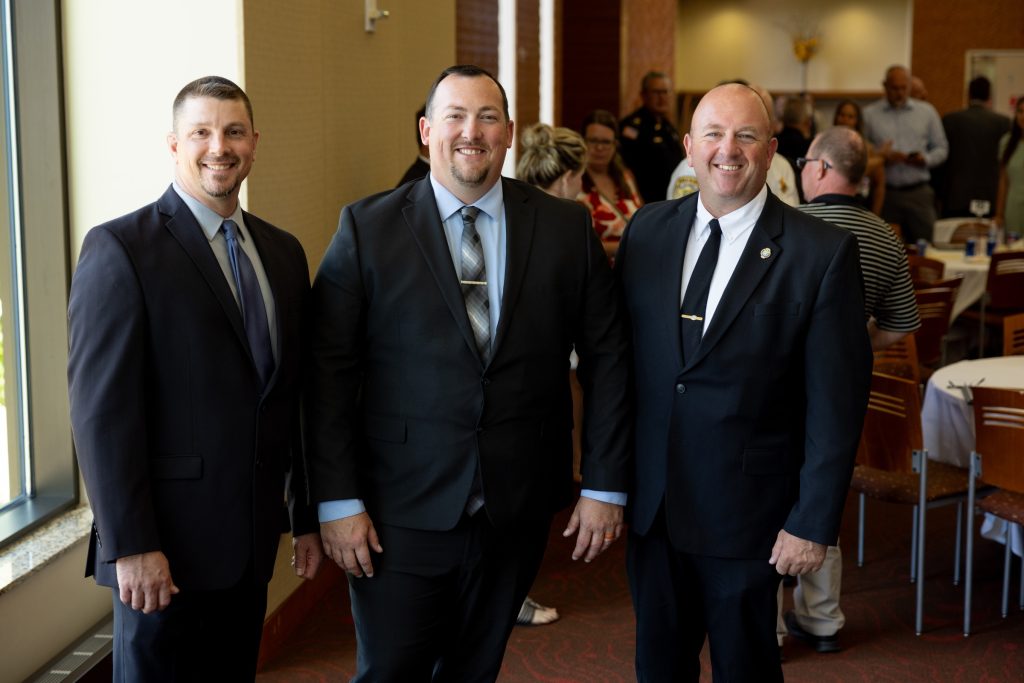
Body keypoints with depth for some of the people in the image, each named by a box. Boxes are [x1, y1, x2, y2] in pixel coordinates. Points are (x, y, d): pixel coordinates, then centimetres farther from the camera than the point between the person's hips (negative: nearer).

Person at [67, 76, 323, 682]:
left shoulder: (283, 252, 11)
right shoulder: (121, 248, -9)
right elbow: (101, 408, -14)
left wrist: (309, 517, 14)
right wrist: (130, 546, -17)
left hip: (253, 542, 6)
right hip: (164, 551, -6)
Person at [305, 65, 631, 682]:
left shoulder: (567, 228, 1)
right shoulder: (368, 229, -4)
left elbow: (606, 360, 4)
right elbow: (330, 372, -5)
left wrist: (605, 487, 1)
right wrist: (338, 501, -9)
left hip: (517, 510, 2)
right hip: (401, 513, -2)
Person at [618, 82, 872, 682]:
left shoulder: (824, 252, -11)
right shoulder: (648, 230, 2)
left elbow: (836, 402, -11)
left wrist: (813, 521, -12)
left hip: (747, 513, -4)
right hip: (651, 502, 4)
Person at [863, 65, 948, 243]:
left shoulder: (927, 111, 13)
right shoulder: (869, 114, 5)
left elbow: (941, 148, 13)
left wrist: (925, 160, -7)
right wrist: (881, 157, -17)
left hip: (918, 193, 2)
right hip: (885, 193, -1)